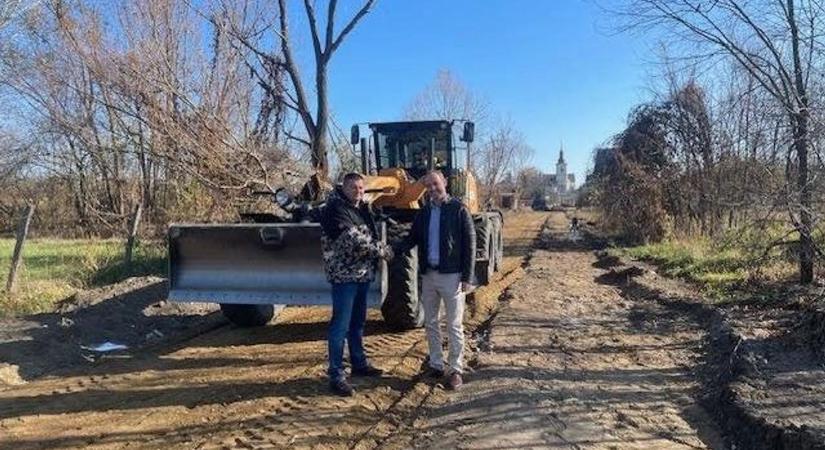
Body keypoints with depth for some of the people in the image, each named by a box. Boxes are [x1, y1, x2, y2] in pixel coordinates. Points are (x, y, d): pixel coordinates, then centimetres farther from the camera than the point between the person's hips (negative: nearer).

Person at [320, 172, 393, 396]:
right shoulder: (335, 209, -15)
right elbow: (353, 239, -24)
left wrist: (381, 248, 0)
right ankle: (336, 375, 1)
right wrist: (382, 250, -15)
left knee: (358, 322, 19)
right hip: (344, 274, -8)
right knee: (341, 325, -5)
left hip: (363, 273, 9)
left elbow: (370, 234, 20)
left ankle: (359, 363, 32)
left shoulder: (362, 207, 12)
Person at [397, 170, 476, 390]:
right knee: (430, 323, 13)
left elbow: (469, 244, -8)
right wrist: (394, 250, -9)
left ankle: (456, 370, 13)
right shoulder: (424, 212, 9)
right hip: (428, 275, 6)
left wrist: (467, 277, -12)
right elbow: (412, 239, 11)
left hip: (451, 275, -5)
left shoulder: (458, 209, -7)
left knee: (454, 326, 3)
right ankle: (435, 364, 26)